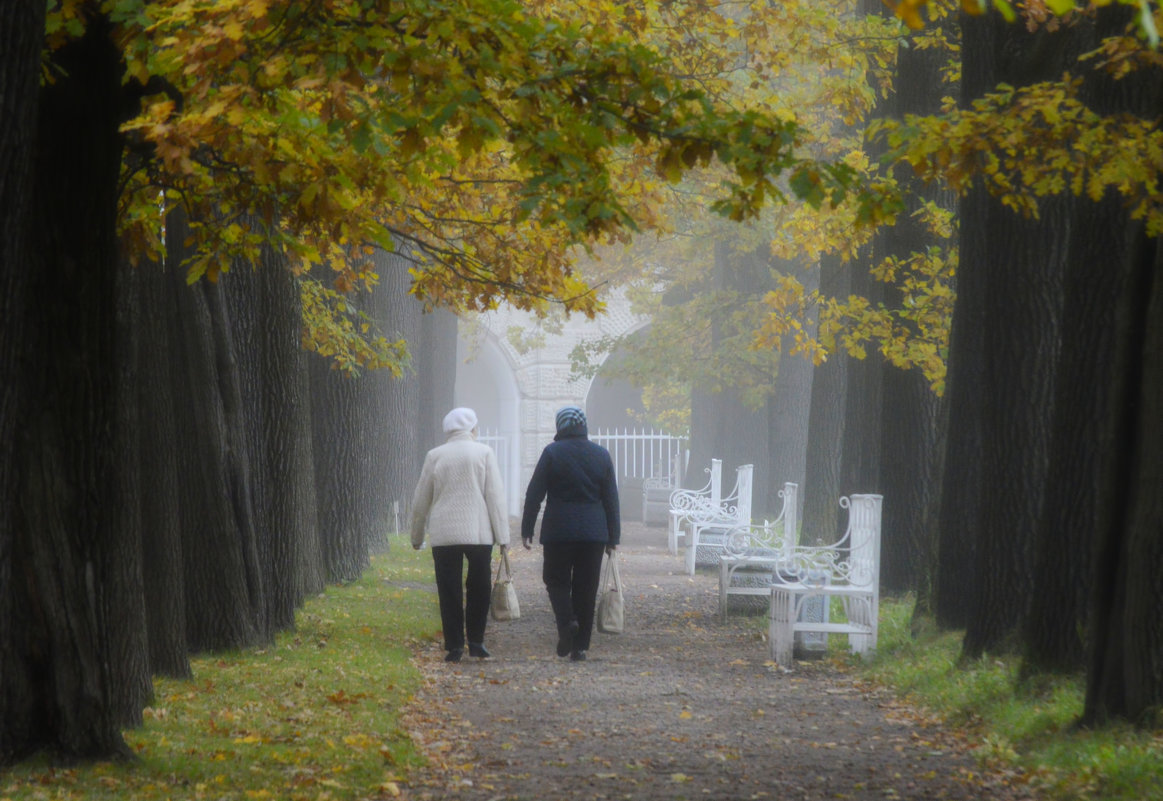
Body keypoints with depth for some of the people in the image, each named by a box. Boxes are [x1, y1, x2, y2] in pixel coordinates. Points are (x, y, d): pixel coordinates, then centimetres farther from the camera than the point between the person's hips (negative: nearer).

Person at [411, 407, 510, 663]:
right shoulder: (484, 453, 0)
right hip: (480, 533, 0)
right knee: (479, 588, 13)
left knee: (449, 591, 3)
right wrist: (503, 536, -1)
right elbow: (495, 497, -3)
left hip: (444, 535, 0)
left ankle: (454, 645, 0)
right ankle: (476, 641, 9)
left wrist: (417, 536, 21)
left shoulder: (435, 456, 4)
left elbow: (421, 500, 9)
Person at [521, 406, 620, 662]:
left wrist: (527, 530, 2)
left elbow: (534, 494, -4)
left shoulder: (552, 452, -4)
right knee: (586, 587, 6)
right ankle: (580, 646, 5)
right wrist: (613, 536, 13)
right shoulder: (601, 455, 6)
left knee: (556, 579, 9)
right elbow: (611, 499, 9)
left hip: (559, 530, -3)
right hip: (594, 532, 3)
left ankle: (566, 620, -19)